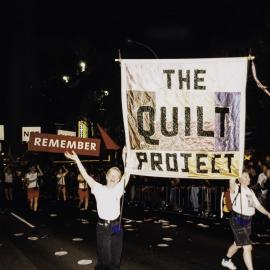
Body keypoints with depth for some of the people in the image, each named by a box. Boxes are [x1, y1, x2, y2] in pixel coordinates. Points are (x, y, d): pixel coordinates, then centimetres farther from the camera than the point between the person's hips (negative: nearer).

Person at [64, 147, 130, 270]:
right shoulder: (99, 188, -1)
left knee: (116, 257, 9)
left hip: (116, 227, 2)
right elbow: (85, 175, -7)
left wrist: (124, 157, -9)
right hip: (102, 227, -2)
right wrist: (76, 159, -14)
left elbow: (127, 174, -3)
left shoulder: (118, 189, 4)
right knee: (104, 257, 2)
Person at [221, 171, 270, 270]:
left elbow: (257, 205, 12)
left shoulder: (250, 191, 10)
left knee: (238, 244, 23)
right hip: (237, 221, -8)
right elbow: (232, 182, -35)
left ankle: (226, 260, 45)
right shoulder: (236, 188, -13)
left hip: (248, 221, 8)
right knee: (247, 247, -10)